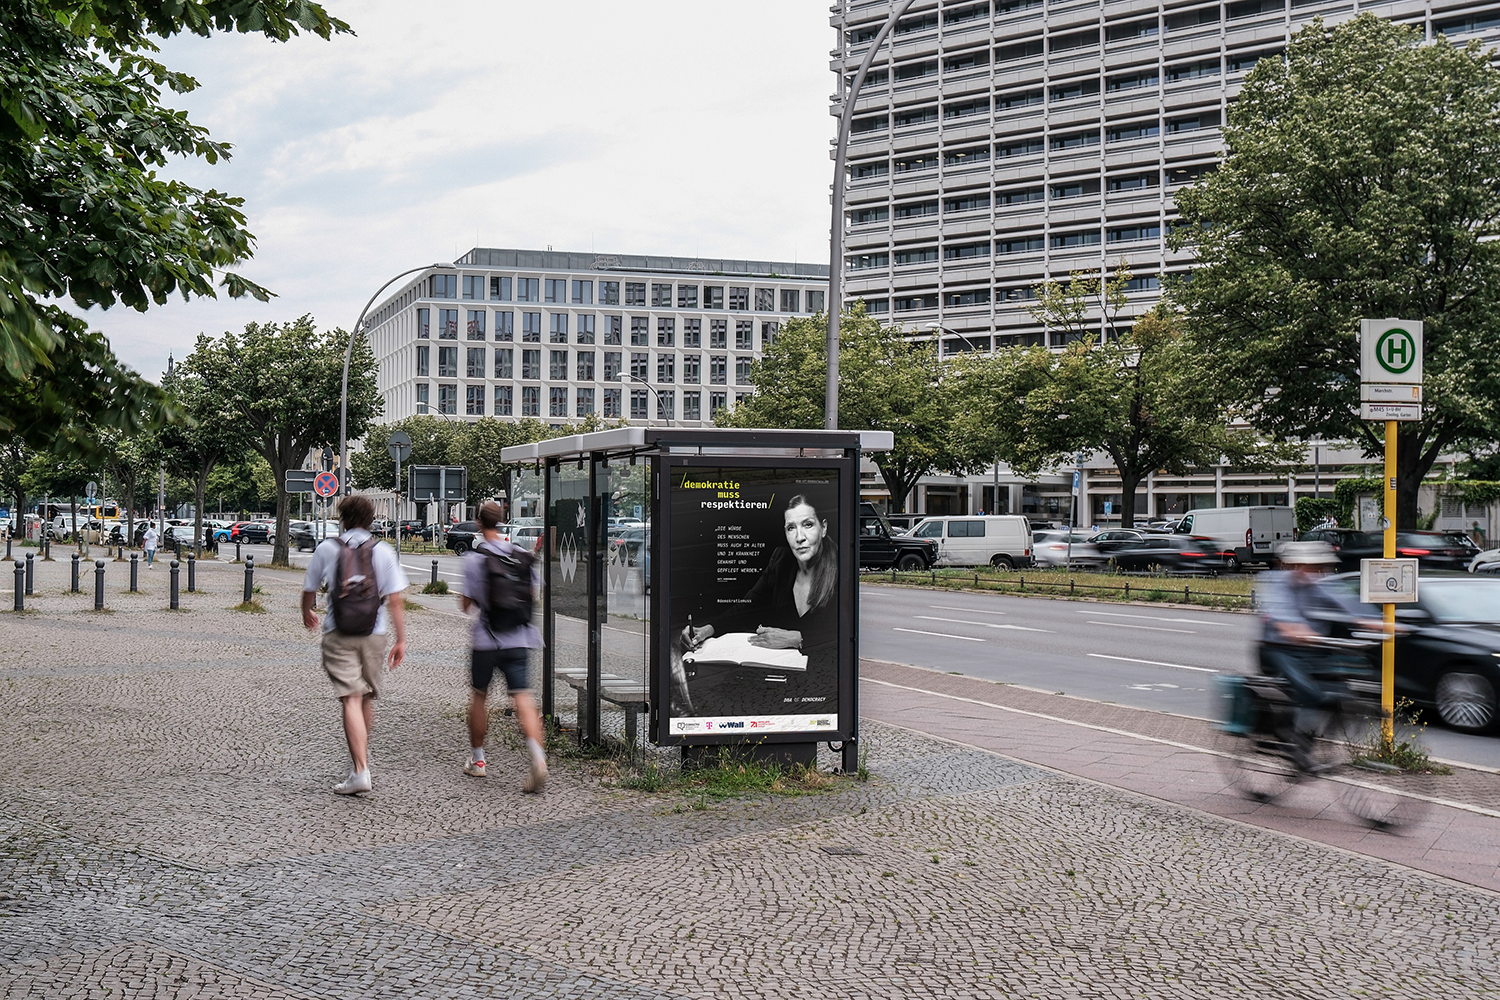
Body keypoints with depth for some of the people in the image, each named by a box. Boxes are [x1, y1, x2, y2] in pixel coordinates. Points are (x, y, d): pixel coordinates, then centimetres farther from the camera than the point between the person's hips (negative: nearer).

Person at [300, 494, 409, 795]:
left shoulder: (326, 549, 0)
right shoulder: (383, 552, 0)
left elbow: (309, 590, 11)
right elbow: (395, 600, -4)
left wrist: (307, 613, 32)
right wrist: (400, 640, 1)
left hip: (338, 634, -2)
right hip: (374, 634, 2)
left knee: (351, 700, -8)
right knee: (367, 698, 19)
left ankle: (360, 771, -17)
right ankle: (361, 755, 34)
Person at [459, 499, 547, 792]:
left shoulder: (474, 558, -8)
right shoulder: (521, 555, 4)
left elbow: (467, 603, -7)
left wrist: (463, 600, 15)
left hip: (486, 638, -3)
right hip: (518, 638, 3)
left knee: (478, 696, 15)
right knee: (522, 697, -4)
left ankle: (477, 759, 26)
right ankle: (537, 757, -23)